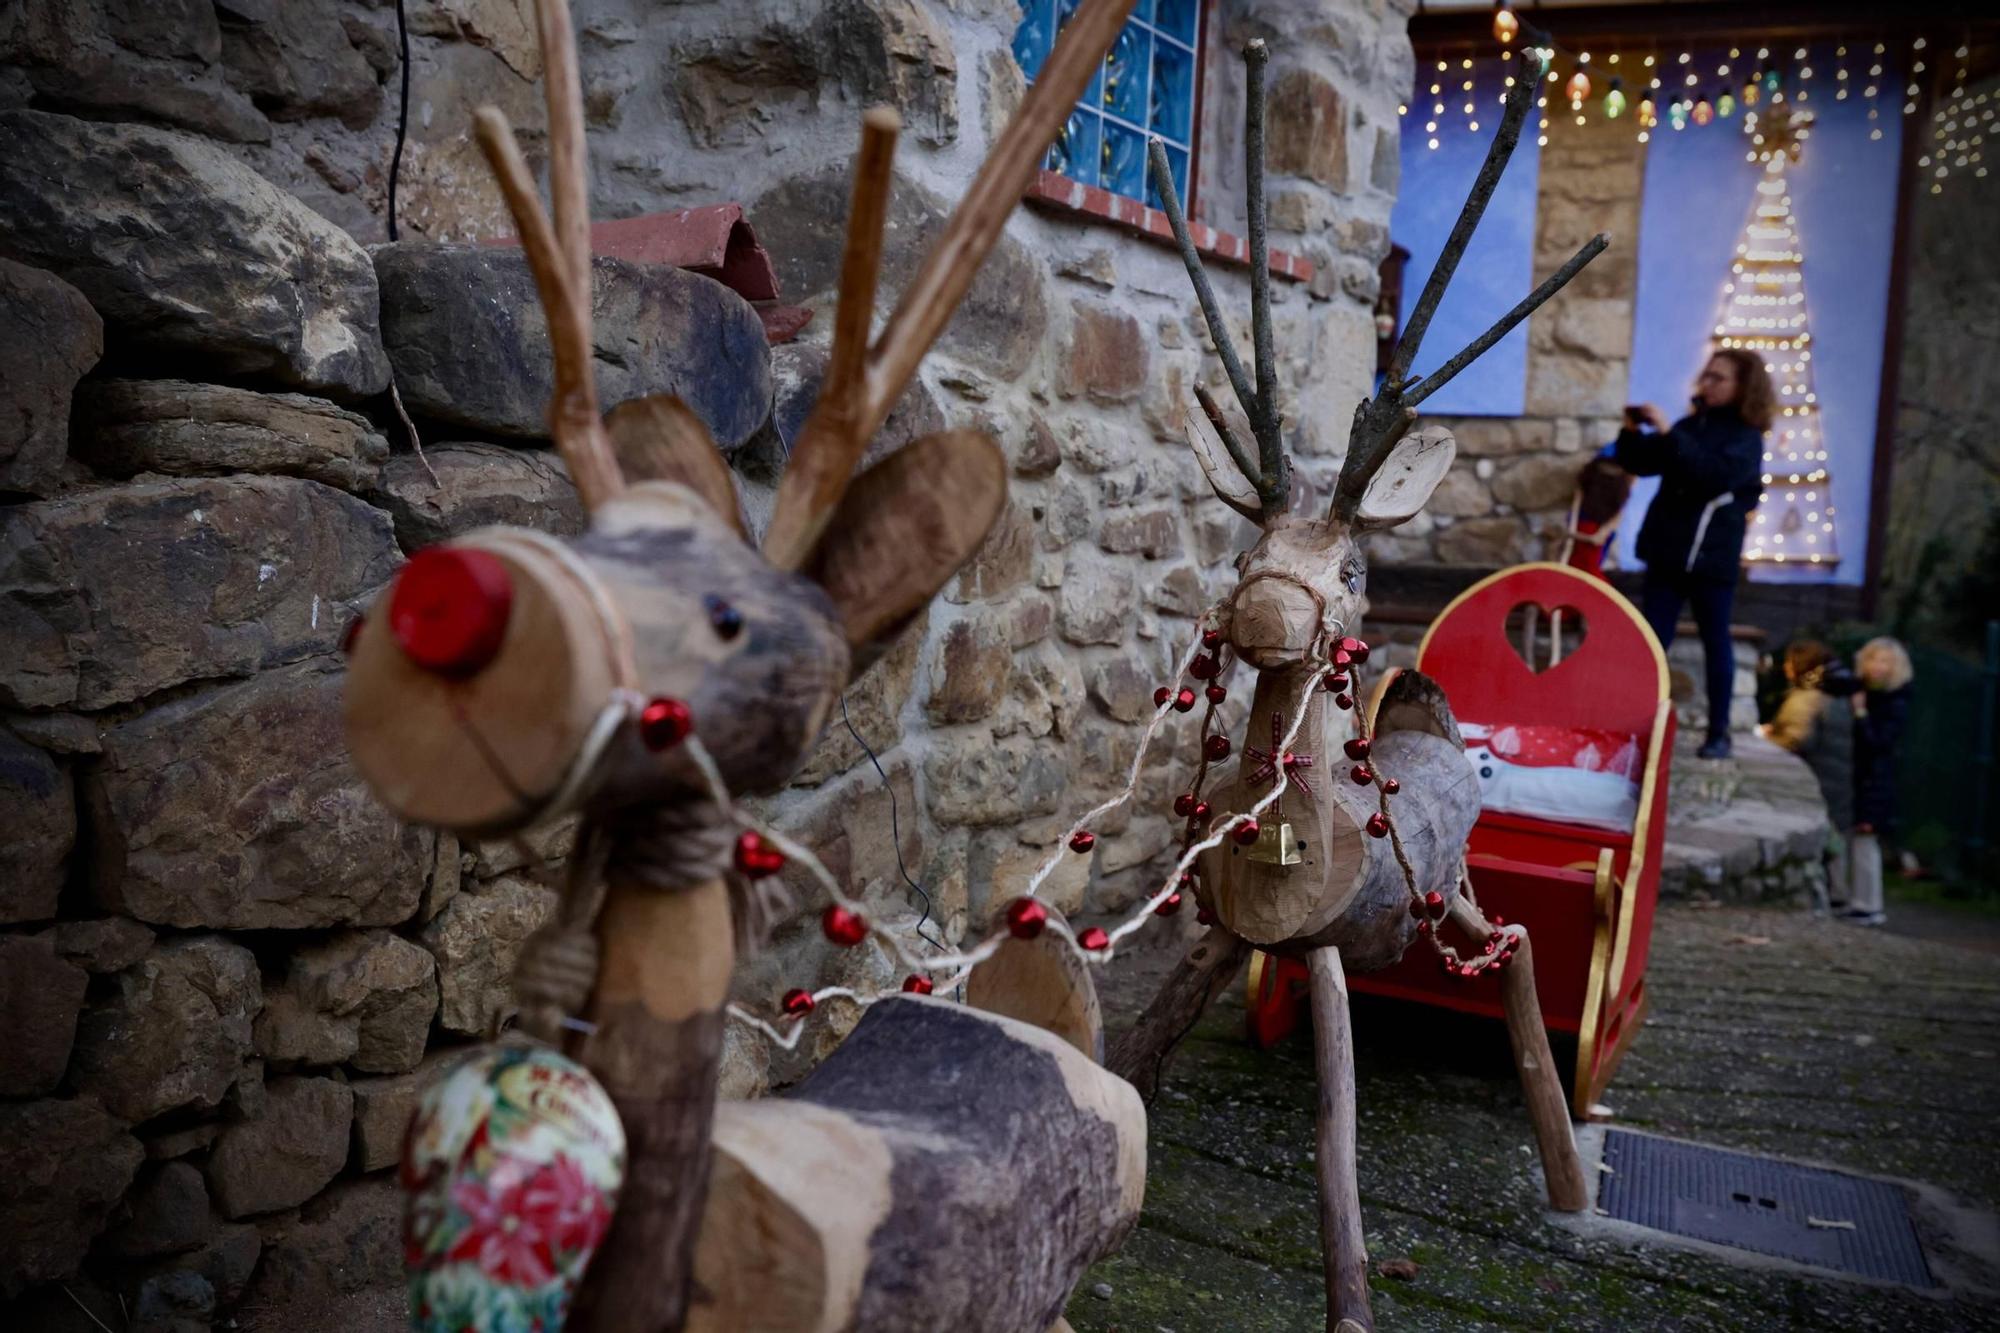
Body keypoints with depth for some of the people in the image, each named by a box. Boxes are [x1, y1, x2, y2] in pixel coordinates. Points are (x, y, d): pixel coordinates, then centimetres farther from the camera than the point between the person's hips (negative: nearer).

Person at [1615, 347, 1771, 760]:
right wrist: (1633, 433, -7)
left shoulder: (1746, 436, -4)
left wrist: (1669, 434, -26)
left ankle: (1718, 732, 13)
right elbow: (1640, 463, 13)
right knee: (1650, 643, 2)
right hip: (1666, 554, 5)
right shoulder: (1691, 425, 11)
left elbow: (1716, 476, -23)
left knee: (1715, 644, 5)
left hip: (1712, 558, -4)